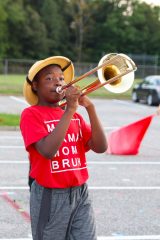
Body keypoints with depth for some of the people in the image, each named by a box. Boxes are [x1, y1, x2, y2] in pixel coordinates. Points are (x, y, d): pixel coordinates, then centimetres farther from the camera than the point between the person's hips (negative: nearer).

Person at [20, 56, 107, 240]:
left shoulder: (75, 116, 10)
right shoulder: (31, 114, -7)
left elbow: (100, 147, -1)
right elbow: (48, 151, -23)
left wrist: (90, 108, -10)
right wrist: (69, 110, -21)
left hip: (80, 193, 5)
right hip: (50, 196, -4)